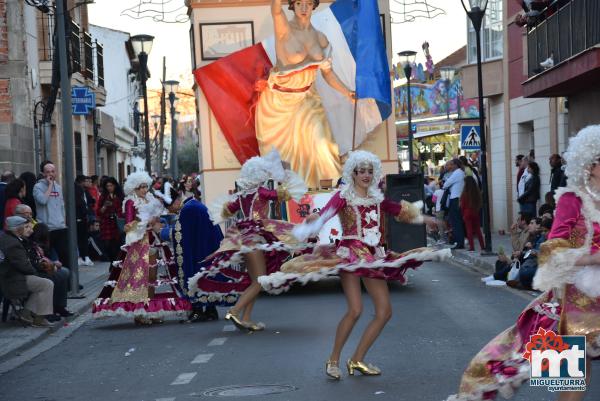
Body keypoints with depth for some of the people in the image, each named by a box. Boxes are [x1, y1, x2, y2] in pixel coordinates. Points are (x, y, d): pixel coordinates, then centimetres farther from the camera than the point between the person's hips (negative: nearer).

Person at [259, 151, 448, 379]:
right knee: (355, 309, -20)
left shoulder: (376, 197, 13)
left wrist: (421, 218, 40)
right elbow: (324, 214, -19)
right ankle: (333, 361, -3)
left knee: (385, 311, 2)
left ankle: (357, 360, 12)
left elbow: (397, 210, 29)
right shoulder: (344, 195, -5)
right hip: (350, 254, -7)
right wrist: (313, 221, -40)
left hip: (374, 257, 7)